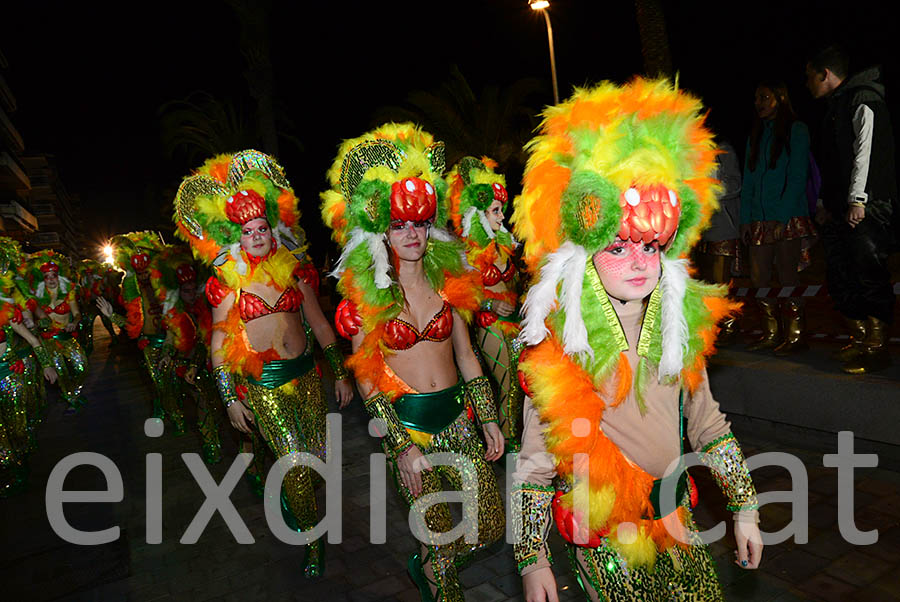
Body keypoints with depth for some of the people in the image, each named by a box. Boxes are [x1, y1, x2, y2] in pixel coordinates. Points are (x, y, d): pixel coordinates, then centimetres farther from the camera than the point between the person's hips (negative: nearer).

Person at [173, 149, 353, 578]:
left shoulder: (292, 271, 3)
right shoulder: (227, 283, -4)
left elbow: (319, 324, 9)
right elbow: (219, 343, 1)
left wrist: (340, 373, 10)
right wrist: (230, 398, -1)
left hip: (305, 373, 3)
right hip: (260, 382, -3)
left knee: (318, 458, 10)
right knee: (296, 465, -7)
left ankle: (289, 495, 43)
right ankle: (312, 538, 17)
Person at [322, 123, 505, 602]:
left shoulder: (447, 280, 3)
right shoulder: (365, 293, -8)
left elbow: (465, 354, 8)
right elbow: (366, 377, -7)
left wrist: (489, 418, 6)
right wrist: (399, 445, -12)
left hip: (456, 415, 4)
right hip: (407, 422, -3)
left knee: (490, 526, 8)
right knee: (437, 534, 8)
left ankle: (425, 563, 36)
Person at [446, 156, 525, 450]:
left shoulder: (503, 243, 8)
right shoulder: (468, 253, -11)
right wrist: (490, 304, -19)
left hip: (515, 320, 6)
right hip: (492, 326, -6)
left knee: (519, 382, 12)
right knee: (507, 385, 1)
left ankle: (517, 439, 28)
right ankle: (509, 445, 18)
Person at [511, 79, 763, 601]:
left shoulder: (683, 325, -5)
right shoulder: (559, 343, -20)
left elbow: (708, 425, 7)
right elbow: (535, 457, -15)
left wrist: (745, 507, 9)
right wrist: (532, 558, -12)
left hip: (674, 509, 5)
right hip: (602, 526, -4)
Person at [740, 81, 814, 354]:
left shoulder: (796, 130, 1)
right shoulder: (756, 135, 19)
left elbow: (797, 177, -8)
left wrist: (782, 217, -16)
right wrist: (746, 219, 6)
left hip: (788, 218, -6)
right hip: (759, 219, 6)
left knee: (787, 277, -4)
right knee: (758, 279, 4)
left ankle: (795, 335, 6)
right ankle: (771, 333, 14)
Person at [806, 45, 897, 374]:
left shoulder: (862, 98, -3)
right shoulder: (835, 106, 23)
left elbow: (865, 149, -13)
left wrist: (857, 200, -19)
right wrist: (827, 204, 15)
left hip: (866, 207, -9)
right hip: (840, 208, 9)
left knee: (868, 273, -9)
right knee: (839, 278, 7)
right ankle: (859, 341, 15)